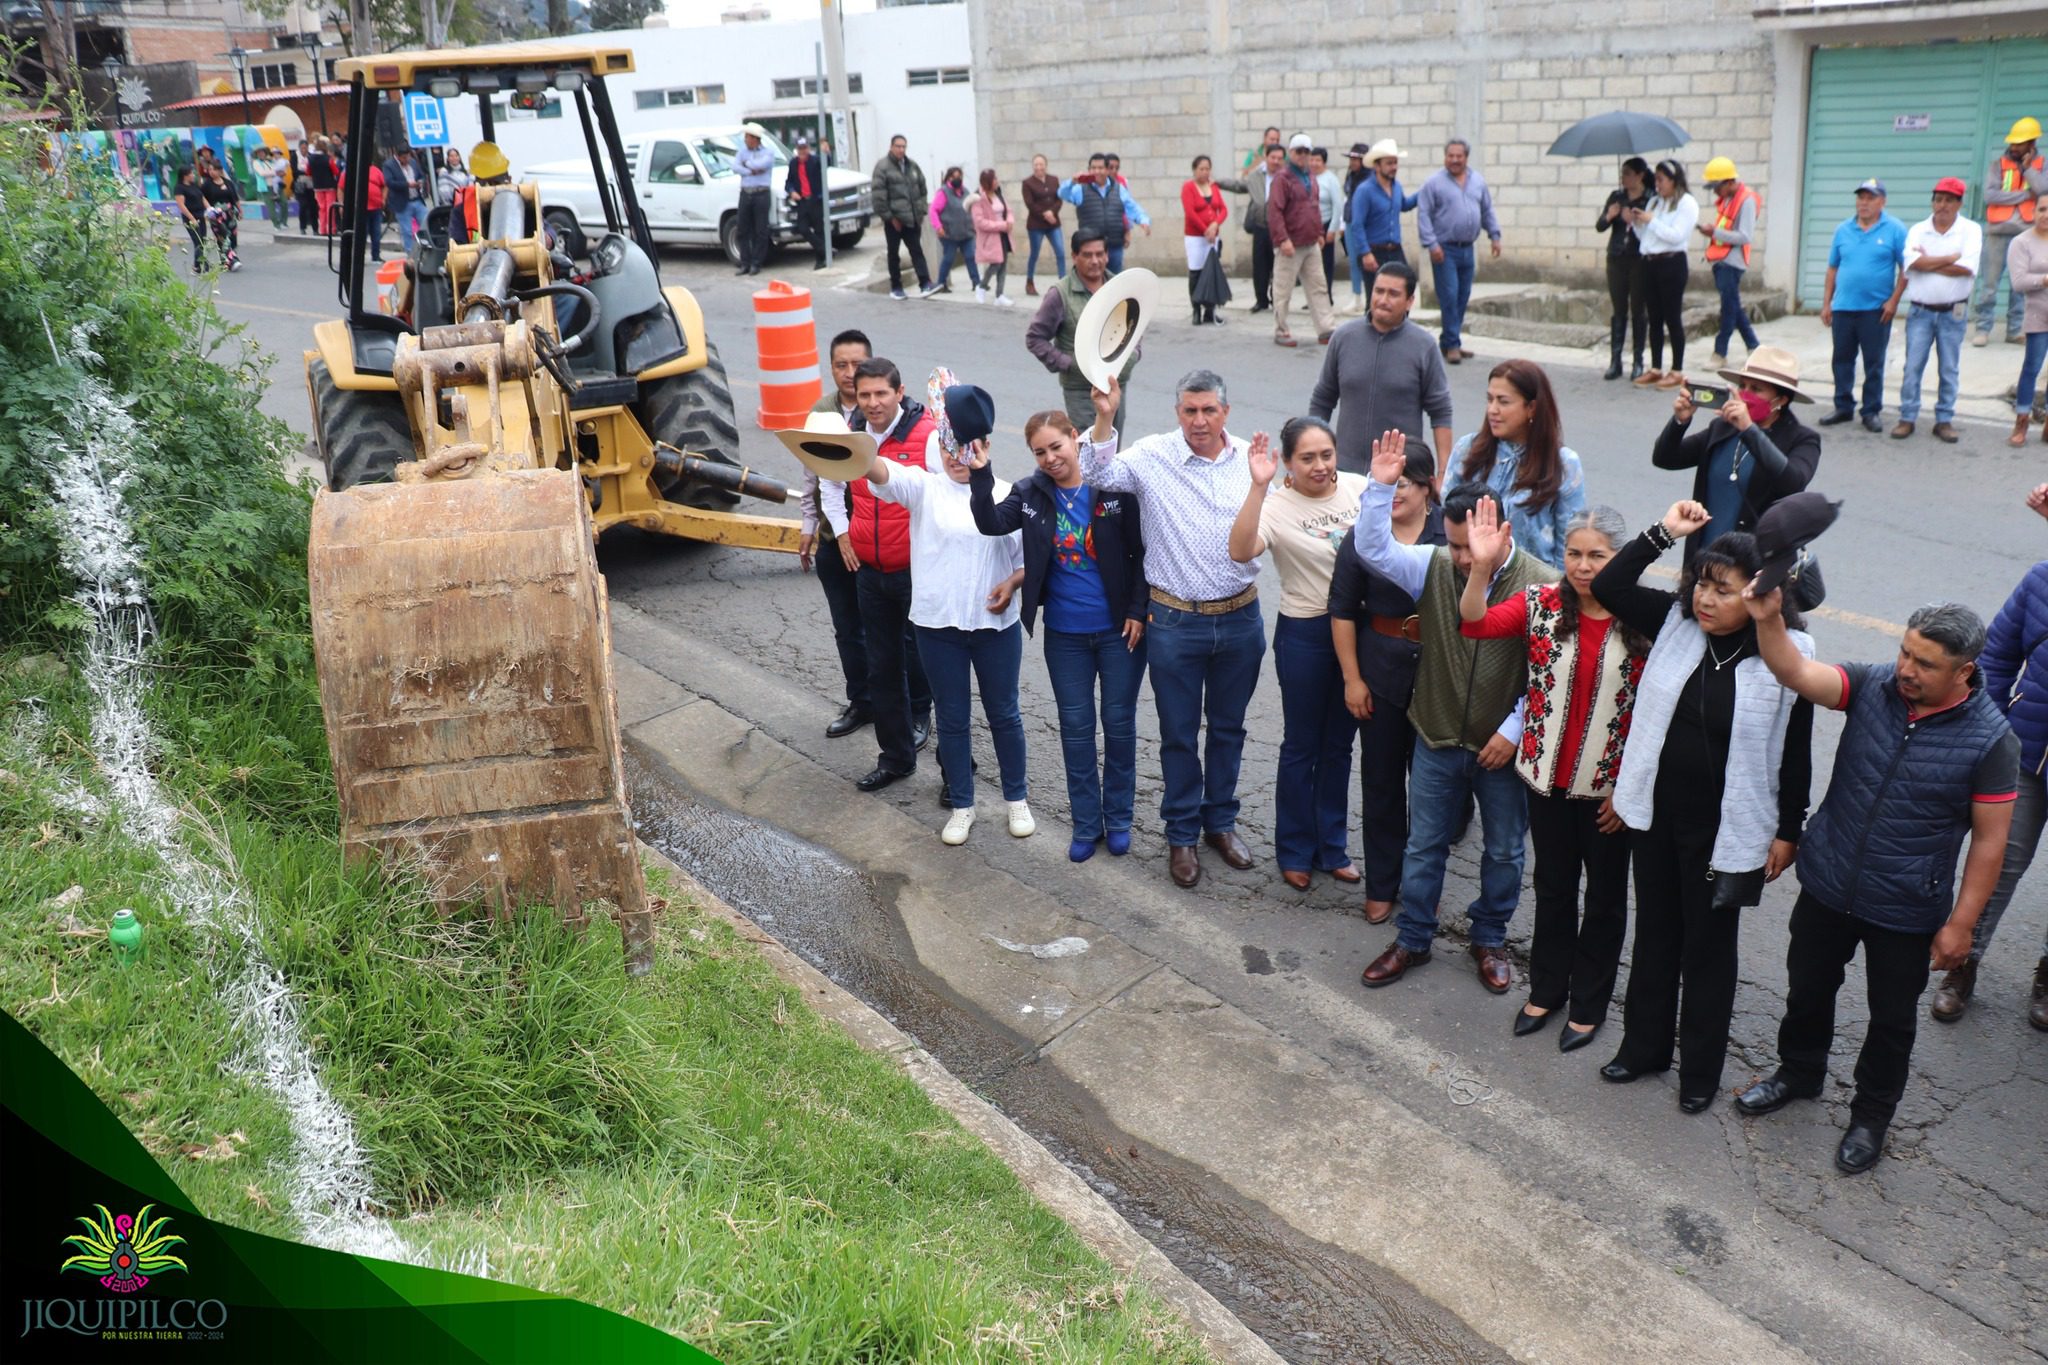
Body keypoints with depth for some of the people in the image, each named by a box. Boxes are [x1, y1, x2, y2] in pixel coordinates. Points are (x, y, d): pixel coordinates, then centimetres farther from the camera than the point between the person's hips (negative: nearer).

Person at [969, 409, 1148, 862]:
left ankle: (1118, 817, 27)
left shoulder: (1115, 487, -10)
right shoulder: (1031, 494, -2)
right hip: (1065, 634, 2)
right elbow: (991, 523, -20)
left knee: (1119, 723, 10)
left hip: (1119, 629, -2)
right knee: (1076, 727, 10)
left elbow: (1141, 553, -6)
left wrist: (1138, 611, -9)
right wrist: (980, 475, -31)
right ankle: (1086, 823, 23)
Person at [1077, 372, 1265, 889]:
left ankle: (1220, 821, 34)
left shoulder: (1249, 458, 1)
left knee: (1228, 727, 16)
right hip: (1174, 621, -2)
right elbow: (1097, 474, -18)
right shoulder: (1153, 457, -7)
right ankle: (1181, 833, 25)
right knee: (1178, 732, 9)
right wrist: (1105, 418, -27)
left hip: (1239, 618, 2)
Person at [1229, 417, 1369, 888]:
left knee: (1339, 743, 17)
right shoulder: (1278, 505, -15)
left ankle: (1331, 848, 33)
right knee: (1302, 746, 9)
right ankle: (1295, 852, 27)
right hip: (1305, 635, -4)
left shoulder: (1359, 488, -2)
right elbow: (1240, 551, -34)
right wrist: (1258, 486, -38)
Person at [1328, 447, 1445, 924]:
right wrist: (1352, 679, -2)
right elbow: (1343, 612, 1)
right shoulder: (1362, 537, -3)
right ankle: (1381, 886, 24)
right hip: (1382, 674, 1)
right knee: (1381, 781, 9)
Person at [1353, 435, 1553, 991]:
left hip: (1504, 746, -2)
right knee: (1424, 845, 14)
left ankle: (1490, 940, 36)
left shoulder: (1542, 584, -15)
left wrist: (1514, 730, -14)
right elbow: (1375, 550, -14)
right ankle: (1412, 940, 30)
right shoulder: (1433, 567, -6)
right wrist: (1379, 488, -25)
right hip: (1437, 738, 2)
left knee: (1504, 851, 16)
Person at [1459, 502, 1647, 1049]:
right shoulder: (1541, 604, -7)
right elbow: (1476, 625, -22)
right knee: (1552, 887, 19)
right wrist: (1483, 567, -38)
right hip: (1549, 779, 2)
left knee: (1605, 897, 14)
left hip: (1611, 789, -2)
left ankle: (1589, 1004, 32)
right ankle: (1546, 990, 38)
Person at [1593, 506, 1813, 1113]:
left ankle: (1700, 1068, 30)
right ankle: (1644, 1045, 37)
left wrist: (1787, 831, -5)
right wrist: (1662, 533, -12)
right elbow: (1608, 587, -5)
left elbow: (1796, 753, -9)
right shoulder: (1676, 620, -5)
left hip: (1724, 829, -4)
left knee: (1708, 946, 12)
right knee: (1655, 933, 20)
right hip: (1655, 813, 4)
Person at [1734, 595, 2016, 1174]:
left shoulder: (1989, 739, -18)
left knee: (1892, 1020, 16)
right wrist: (1769, 620, -45)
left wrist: (1960, 923, -10)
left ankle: (1871, 1115, 39)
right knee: (1807, 990, 22)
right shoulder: (1872, 686, -11)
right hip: (1827, 886, 3)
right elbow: (1796, 672, -25)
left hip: (1906, 912, -3)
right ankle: (1799, 1072, 49)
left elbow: (1990, 840, -12)